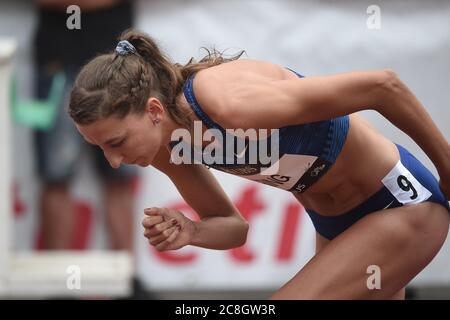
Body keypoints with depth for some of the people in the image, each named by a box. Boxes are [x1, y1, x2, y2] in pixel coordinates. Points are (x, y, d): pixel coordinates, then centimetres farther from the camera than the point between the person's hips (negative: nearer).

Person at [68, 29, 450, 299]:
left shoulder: (230, 103, -35)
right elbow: (234, 226, 5)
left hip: (403, 202, -8)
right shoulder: (167, 150, -9)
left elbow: (382, 86, -28)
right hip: (333, 223, 9)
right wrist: (189, 232, -19)